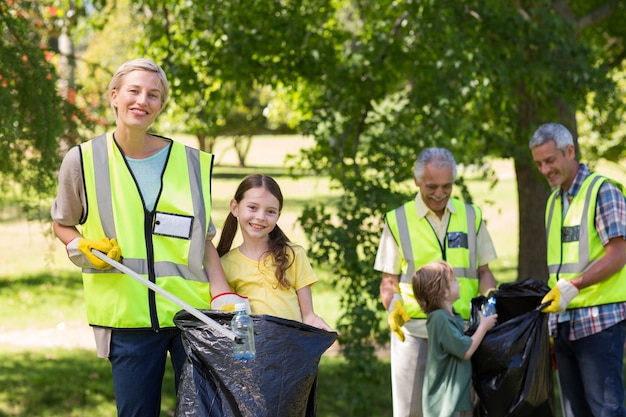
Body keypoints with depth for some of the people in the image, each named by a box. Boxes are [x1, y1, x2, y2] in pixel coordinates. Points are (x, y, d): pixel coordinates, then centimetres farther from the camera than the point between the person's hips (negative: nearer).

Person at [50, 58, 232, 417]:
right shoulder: (83, 160, 2)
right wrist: (82, 248, -5)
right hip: (129, 316, -1)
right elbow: (62, 223, 16)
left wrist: (223, 295, -1)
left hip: (193, 310, 1)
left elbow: (203, 239, 11)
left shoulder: (190, 162, 5)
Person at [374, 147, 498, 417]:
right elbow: (389, 280, 6)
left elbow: (483, 271, 14)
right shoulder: (398, 220, 4)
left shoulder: (471, 216, 11)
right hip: (413, 330, -2)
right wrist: (394, 307, -13)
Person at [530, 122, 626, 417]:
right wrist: (553, 323, 17)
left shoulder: (602, 190, -6)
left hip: (599, 321, -7)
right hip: (563, 323, 7)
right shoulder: (554, 200, 17)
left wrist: (572, 286, -24)